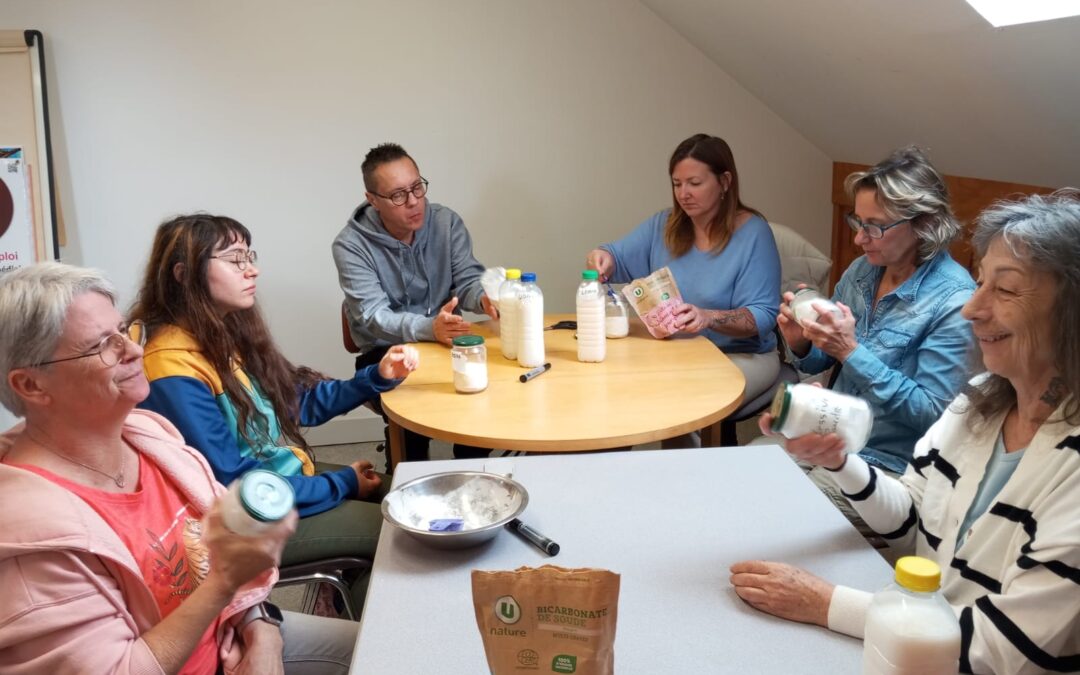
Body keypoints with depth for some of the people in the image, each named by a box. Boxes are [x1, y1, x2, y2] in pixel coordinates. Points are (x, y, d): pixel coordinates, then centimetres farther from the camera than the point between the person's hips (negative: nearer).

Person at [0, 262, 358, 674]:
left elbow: (234, 531, 5)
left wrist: (260, 629, -8)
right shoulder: (33, 527, -28)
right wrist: (225, 580, -29)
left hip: (228, 636, 6)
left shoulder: (149, 431, -6)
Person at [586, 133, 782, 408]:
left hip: (741, 356, -4)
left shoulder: (752, 232, -10)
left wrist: (709, 318, -34)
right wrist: (602, 257, -20)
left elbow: (763, 316, -16)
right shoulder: (663, 225, 7)